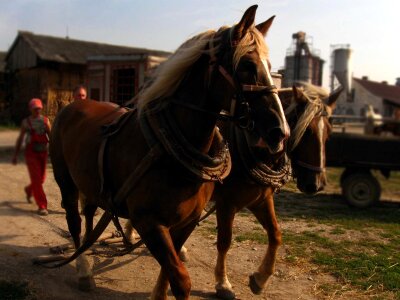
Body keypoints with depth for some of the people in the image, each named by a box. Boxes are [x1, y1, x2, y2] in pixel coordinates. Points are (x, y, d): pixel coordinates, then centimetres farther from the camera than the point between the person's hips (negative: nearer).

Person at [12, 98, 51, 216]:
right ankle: (42, 206, -7)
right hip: (31, 152, -3)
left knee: (41, 178, 13)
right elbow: (20, 139, 5)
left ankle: (29, 190, 47)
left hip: (43, 152, 3)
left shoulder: (45, 120, 5)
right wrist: (15, 155, 5)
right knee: (36, 179, -10)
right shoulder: (26, 122, 0)